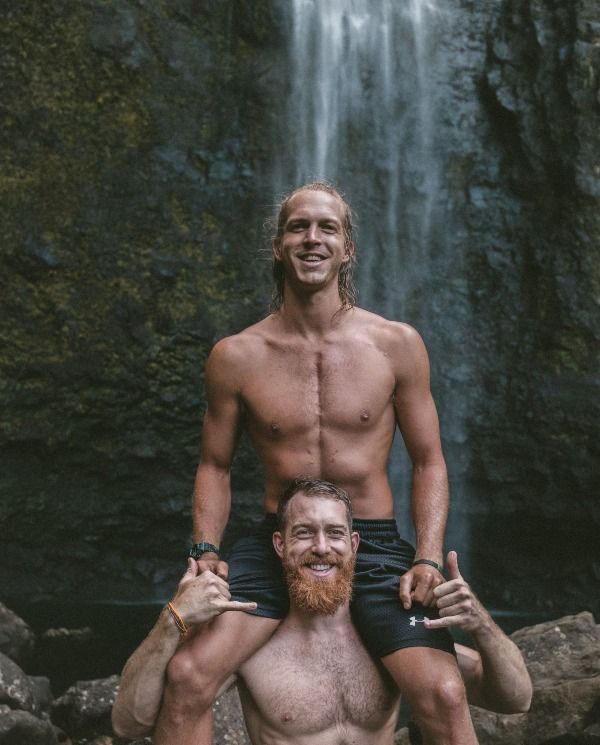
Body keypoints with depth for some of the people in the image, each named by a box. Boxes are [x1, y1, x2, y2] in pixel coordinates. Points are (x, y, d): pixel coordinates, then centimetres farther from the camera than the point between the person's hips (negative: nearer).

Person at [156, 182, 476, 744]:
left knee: (444, 696, -20)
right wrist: (206, 551, -5)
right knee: (186, 675, -21)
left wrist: (428, 559, -8)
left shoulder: (396, 345, 0)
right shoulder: (235, 356, 1)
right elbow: (215, 466, 10)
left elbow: (428, 462, 5)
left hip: (375, 548, 0)